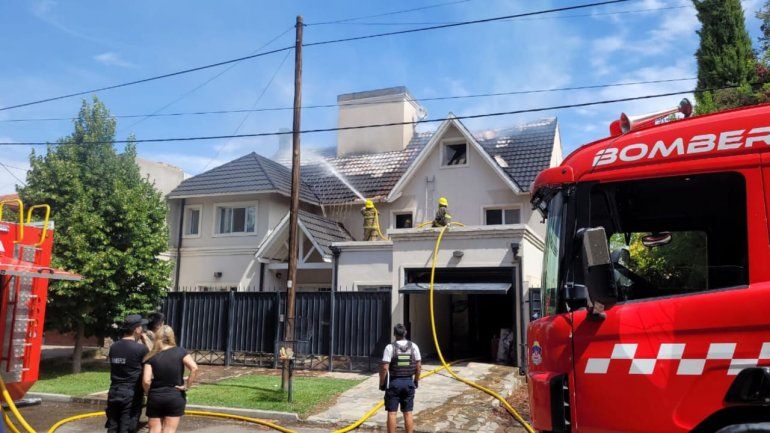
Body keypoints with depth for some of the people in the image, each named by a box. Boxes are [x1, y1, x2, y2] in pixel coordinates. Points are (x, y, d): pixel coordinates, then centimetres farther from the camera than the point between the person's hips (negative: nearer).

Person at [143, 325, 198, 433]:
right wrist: (187, 386, -8)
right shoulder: (180, 352, -5)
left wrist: (149, 393, 6)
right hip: (175, 397, -1)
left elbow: (146, 381, -12)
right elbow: (194, 368, -19)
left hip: (155, 397, 1)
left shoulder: (151, 357, -5)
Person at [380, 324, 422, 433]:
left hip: (393, 383, -3)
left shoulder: (390, 347, -11)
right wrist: (416, 380, 13)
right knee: (408, 413, 9)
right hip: (408, 382, 3)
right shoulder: (413, 346, -1)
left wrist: (382, 383, -3)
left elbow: (384, 368, -14)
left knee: (392, 413, 3)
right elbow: (418, 366, 1)